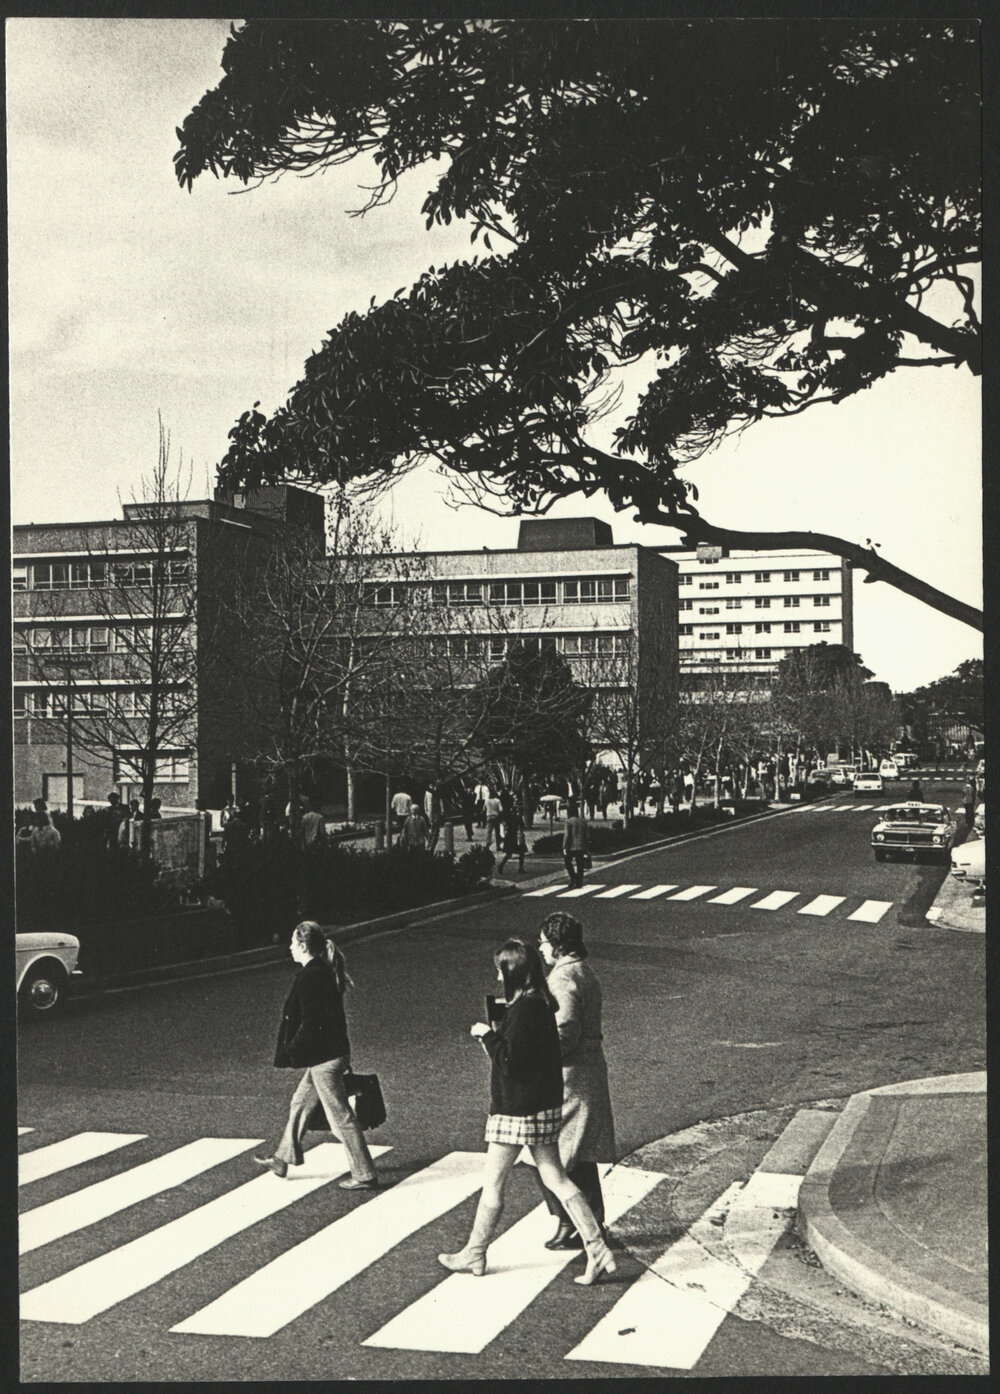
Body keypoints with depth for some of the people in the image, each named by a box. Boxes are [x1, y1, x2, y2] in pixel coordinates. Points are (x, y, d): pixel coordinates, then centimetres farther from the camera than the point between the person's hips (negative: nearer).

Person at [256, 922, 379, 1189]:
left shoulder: (309, 978, -20)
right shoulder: (326, 972, 9)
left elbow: (310, 1025, -22)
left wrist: (289, 1056, -13)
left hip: (323, 1058, -10)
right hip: (333, 1053, 10)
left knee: (341, 1116, -2)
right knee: (300, 1104, 22)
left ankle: (365, 1176, 5)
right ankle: (282, 1160, 36)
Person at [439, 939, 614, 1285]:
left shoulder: (522, 1008, -21)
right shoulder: (542, 1003, 9)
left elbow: (508, 1062, -23)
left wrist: (487, 1035, -11)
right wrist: (495, 1036, 11)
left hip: (518, 1110, -9)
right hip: (545, 1106, 9)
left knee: (493, 1183, 6)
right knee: (554, 1177, 10)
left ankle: (474, 1255, 20)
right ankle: (597, 1249, 6)